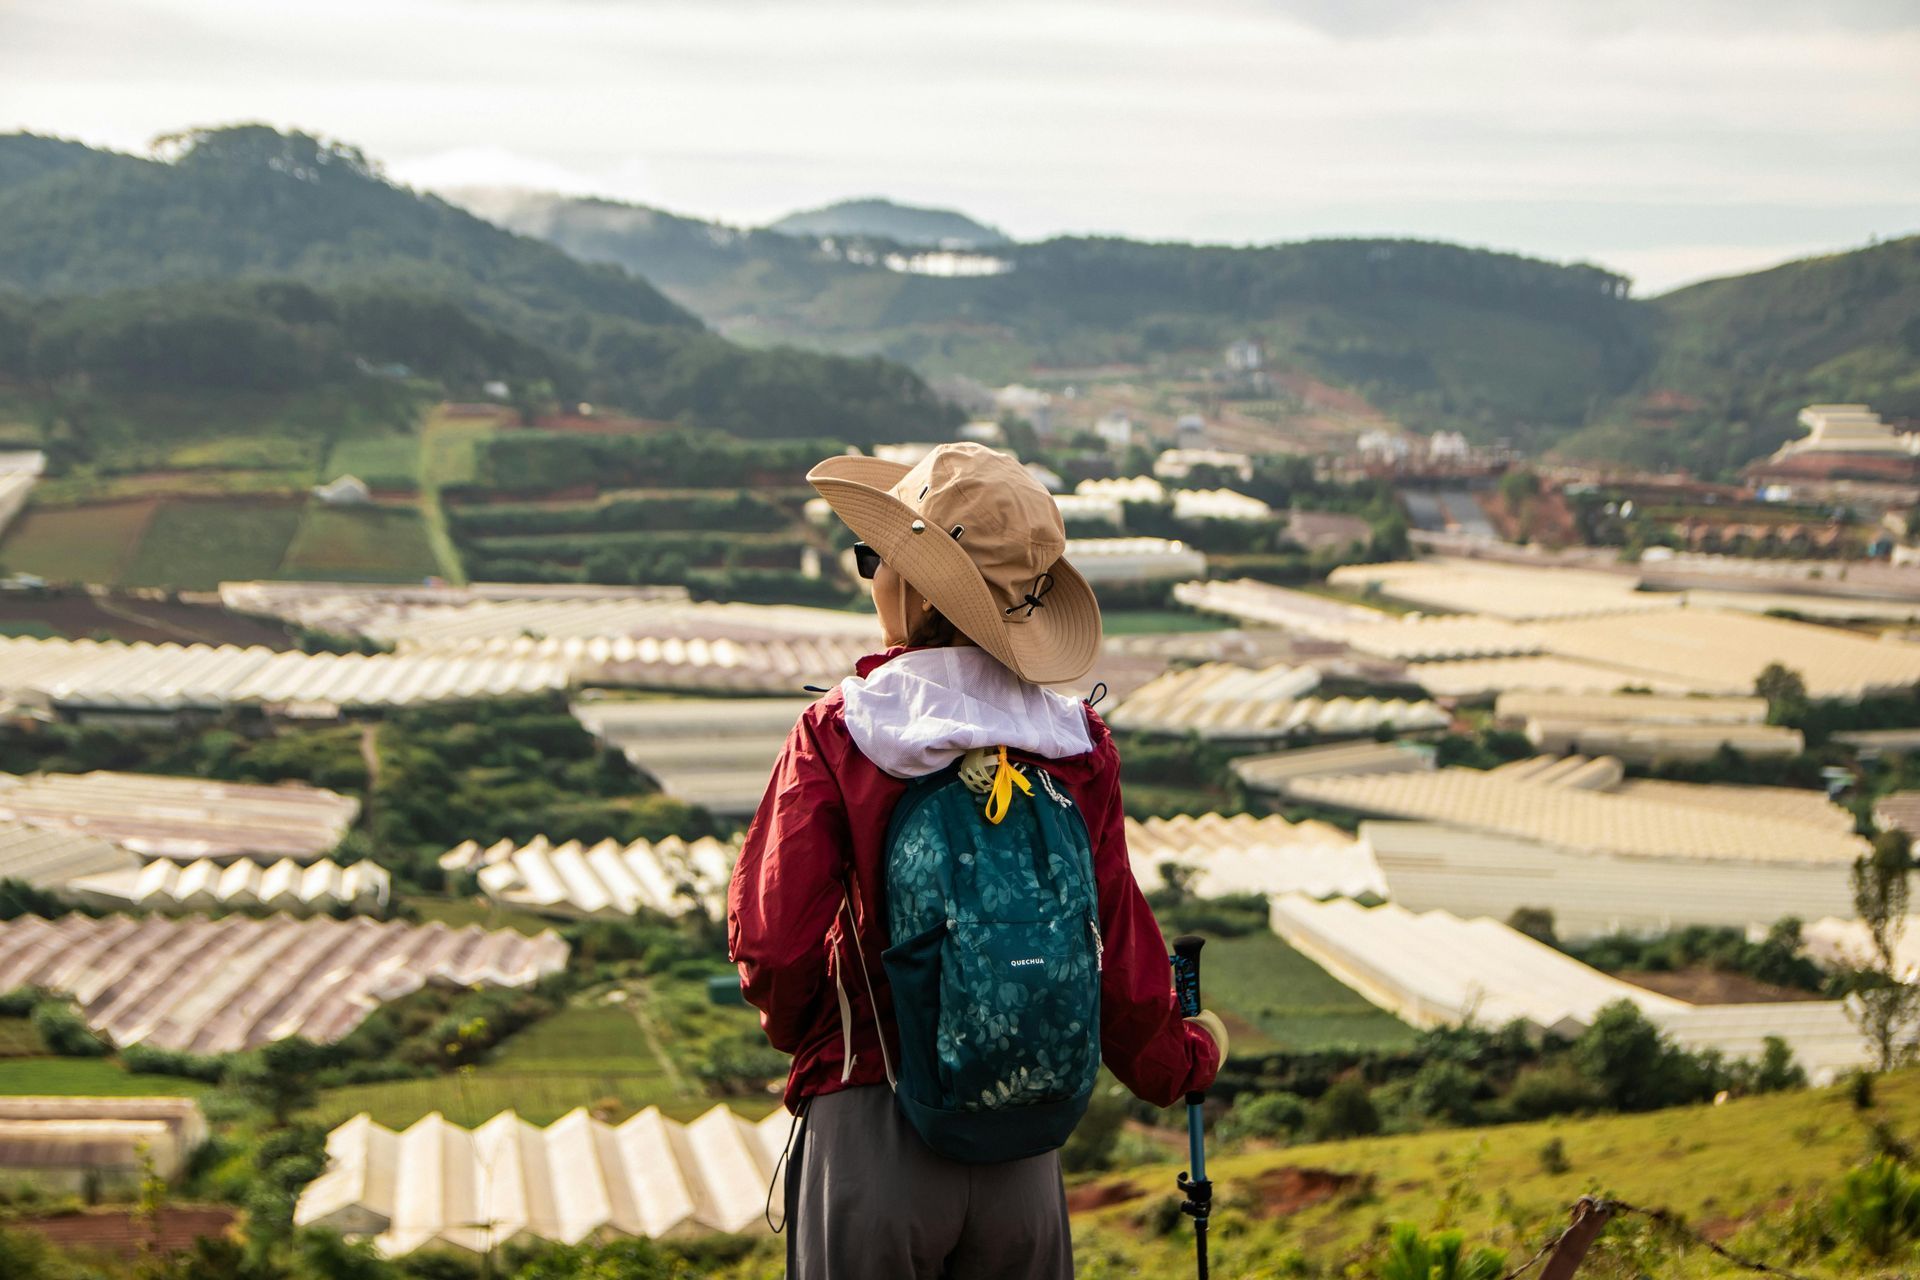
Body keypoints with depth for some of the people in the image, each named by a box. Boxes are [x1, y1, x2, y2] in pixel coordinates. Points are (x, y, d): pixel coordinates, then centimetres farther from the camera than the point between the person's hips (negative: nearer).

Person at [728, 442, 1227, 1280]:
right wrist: (1181, 1058, 23)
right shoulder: (1076, 746, -3)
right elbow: (1116, 941, 4)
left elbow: (775, 944, -13)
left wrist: (796, 1028, 10)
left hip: (868, 1125, -3)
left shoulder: (838, 734, -12)